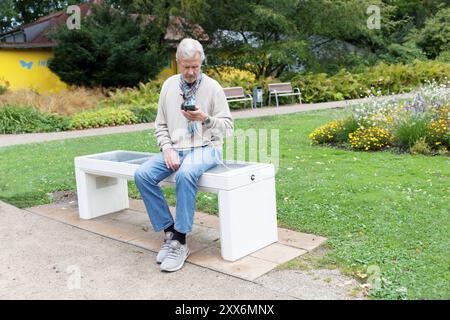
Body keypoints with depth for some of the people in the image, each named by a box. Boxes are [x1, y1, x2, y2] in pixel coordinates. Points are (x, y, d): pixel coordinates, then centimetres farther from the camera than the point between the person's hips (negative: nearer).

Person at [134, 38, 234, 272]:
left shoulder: (212, 87, 0)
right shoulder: (169, 85, 10)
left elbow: (227, 126, 0)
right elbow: (160, 125, 12)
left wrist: (205, 118, -19)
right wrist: (168, 149, -5)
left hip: (205, 148, -4)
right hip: (175, 148, 5)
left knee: (185, 174, -37)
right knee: (142, 175, -21)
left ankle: (180, 240, -25)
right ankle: (169, 231, -10)